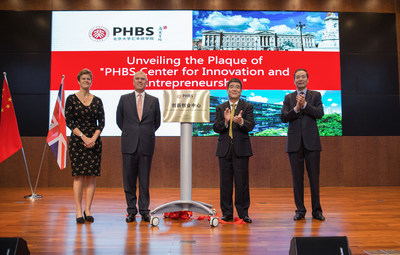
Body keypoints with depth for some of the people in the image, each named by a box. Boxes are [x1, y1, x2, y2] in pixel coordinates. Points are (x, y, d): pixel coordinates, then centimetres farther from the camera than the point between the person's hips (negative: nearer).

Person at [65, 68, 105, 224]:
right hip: (77, 141, -2)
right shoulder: (71, 99, 3)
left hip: (94, 141, 2)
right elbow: (69, 122, -3)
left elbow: (102, 122, 5)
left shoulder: (97, 101, 10)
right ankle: (79, 211, 4)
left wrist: (94, 138, -9)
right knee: (78, 176, -3)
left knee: (92, 176, 1)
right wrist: (83, 137, -12)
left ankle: (88, 210, 9)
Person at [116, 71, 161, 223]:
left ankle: (144, 211, 14)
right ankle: (131, 211, 15)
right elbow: (119, 120, 16)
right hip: (129, 145, 0)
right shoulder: (124, 99, 8)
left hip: (146, 145, 0)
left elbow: (157, 122, 16)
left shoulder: (154, 101, 8)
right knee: (129, 179, 4)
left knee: (145, 179, 4)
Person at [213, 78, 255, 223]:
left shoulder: (247, 107, 6)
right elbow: (216, 128, 1)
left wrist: (241, 121, -29)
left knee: (242, 182, 1)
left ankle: (243, 213, 13)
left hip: (241, 149, -2)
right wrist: (225, 121, -19)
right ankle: (227, 213, 17)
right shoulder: (220, 108, 12)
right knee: (225, 182, 6)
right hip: (224, 149, 2)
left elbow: (251, 126, -9)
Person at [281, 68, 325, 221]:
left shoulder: (315, 95, 8)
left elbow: (320, 114, -7)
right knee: (297, 178, 5)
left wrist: (305, 104, -17)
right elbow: (283, 118, -2)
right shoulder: (288, 97, 10)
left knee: (314, 177, 2)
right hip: (294, 142, 1)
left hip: (311, 141, -1)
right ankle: (300, 210, 14)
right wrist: (296, 108, -16)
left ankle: (316, 210, 14)